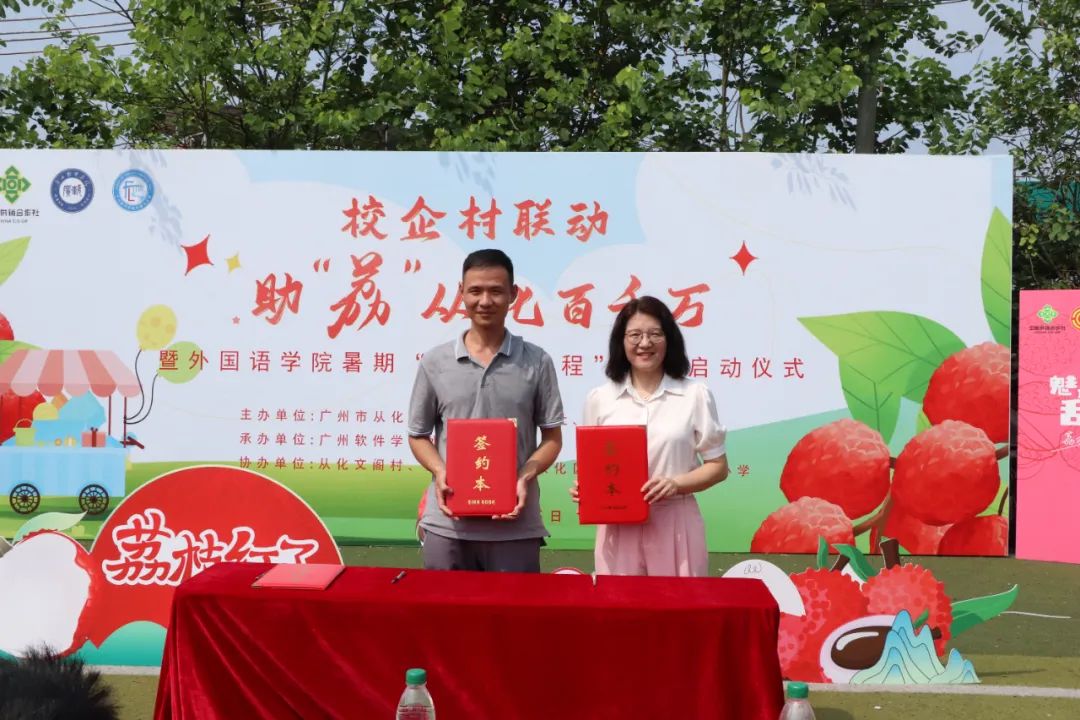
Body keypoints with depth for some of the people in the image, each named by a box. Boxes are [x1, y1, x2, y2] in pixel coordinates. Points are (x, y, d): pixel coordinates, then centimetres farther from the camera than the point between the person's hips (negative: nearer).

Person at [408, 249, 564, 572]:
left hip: (515, 525, -1)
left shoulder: (537, 362, 2)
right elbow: (418, 435, 12)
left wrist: (526, 477, -12)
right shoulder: (434, 362, 5)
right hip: (447, 523, 1)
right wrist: (439, 473, -8)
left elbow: (552, 437, 6)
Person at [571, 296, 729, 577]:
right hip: (619, 526, 1)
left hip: (675, 524, -1)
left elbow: (717, 465, 5)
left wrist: (676, 484, -12)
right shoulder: (599, 399, 9)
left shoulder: (695, 395, 3)